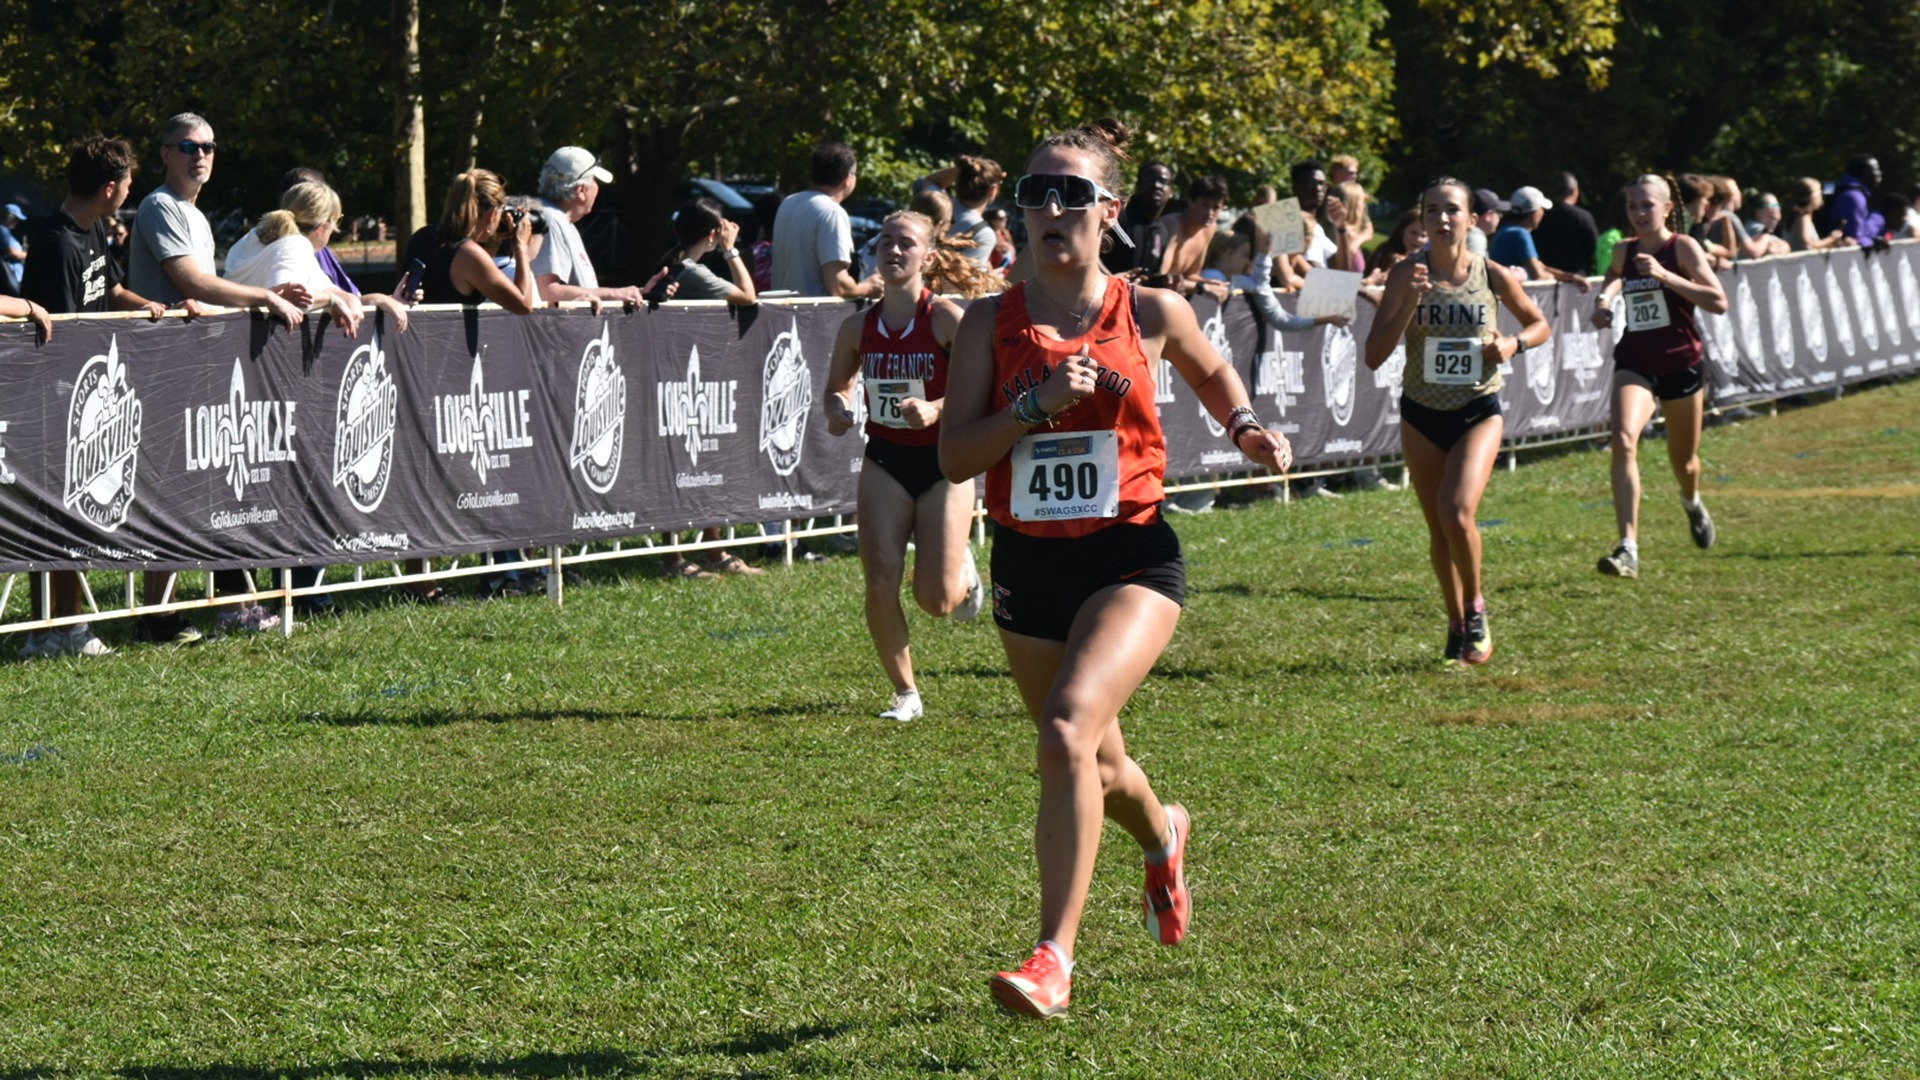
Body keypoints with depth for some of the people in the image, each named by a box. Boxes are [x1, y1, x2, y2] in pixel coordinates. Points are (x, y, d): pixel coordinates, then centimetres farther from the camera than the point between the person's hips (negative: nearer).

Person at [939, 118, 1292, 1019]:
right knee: (1095, 763, 19)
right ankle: (1162, 836, 57)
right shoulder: (991, 325, 0)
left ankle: (1054, 958, -24)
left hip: (1130, 556, -3)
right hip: (1028, 564, 3)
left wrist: (1245, 430, 1)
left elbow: (1212, 373, 20)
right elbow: (954, 456, -6)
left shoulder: (1150, 313, -2)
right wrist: (1037, 404, -19)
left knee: (1068, 733, -26)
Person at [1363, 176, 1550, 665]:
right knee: (1438, 529, 9)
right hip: (1421, 415, 2)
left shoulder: (1494, 276, -7)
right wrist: (1408, 302, -25)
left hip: (1478, 411, -2)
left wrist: (1514, 344, -11)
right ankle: (1457, 626, 28)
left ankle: (1475, 606, 3)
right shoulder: (1406, 275, -8)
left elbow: (1540, 325, 11)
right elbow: (1374, 356, -14)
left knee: (1458, 511, -22)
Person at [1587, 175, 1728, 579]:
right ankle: (1628, 548, -30)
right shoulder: (1624, 252, 4)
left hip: (1681, 363, -2)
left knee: (1683, 460, 15)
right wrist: (1602, 303, 5)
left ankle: (1692, 502, 55)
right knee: (1623, 440, -26)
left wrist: (1665, 276, -25)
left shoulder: (1683, 247, -8)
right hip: (1634, 362, 2)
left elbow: (1718, 302, -18)